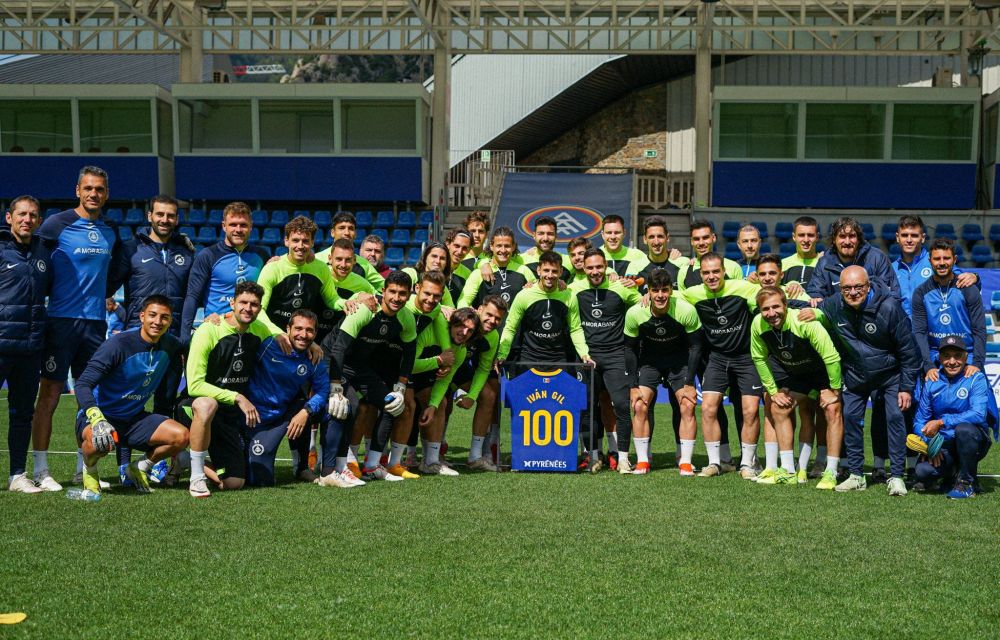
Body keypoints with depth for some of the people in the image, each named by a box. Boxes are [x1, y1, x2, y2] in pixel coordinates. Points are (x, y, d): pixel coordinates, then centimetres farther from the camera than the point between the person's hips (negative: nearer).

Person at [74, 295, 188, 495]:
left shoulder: (170, 345, -1)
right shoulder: (119, 344, -20)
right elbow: (83, 384, -24)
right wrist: (97, 419, -43)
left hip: (135, 418, 5)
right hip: (101, 415, -5)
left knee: (181, 436, -18)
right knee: (98, 441, -39)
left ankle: (139, 468, 10)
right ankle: (89, 469, 0)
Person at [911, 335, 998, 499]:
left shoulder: (976, 379, -9)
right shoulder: (931, 383, 3)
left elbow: (978, 415, -25)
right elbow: (920, 421, 5)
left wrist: (941, 422, -29)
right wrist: (931, 445, -13)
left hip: (973, 442, -3)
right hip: (943, 445, 3)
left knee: (964, 429, -36)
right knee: (923, 471, -24)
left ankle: (967, 483, -13)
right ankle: (954, 471, 14)